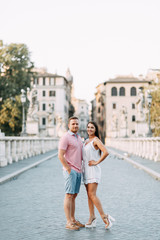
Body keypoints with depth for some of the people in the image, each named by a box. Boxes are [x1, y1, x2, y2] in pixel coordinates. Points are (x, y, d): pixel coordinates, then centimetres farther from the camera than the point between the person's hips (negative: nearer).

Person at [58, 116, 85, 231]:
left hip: (78, 171, 8)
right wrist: (69, 170, -16)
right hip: (70, 170, -8)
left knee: (74, 196, 11)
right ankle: (69, 222, -5)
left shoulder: (78, 137, 16)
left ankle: (73, 220, 18)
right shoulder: (65, 138, -11)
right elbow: (60, 156, -16)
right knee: (69, 195, -7)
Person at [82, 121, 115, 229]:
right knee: (89, 195, 7)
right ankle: (92, 218, 12)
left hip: (93, 170, -8)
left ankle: (104, 216, -8)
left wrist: (96, 162, -17)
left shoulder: (96, 140, -10)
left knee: (92, 195, -14)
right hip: (86, 170, 8)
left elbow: (106, 152, -23)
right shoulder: (86, 141, 16)